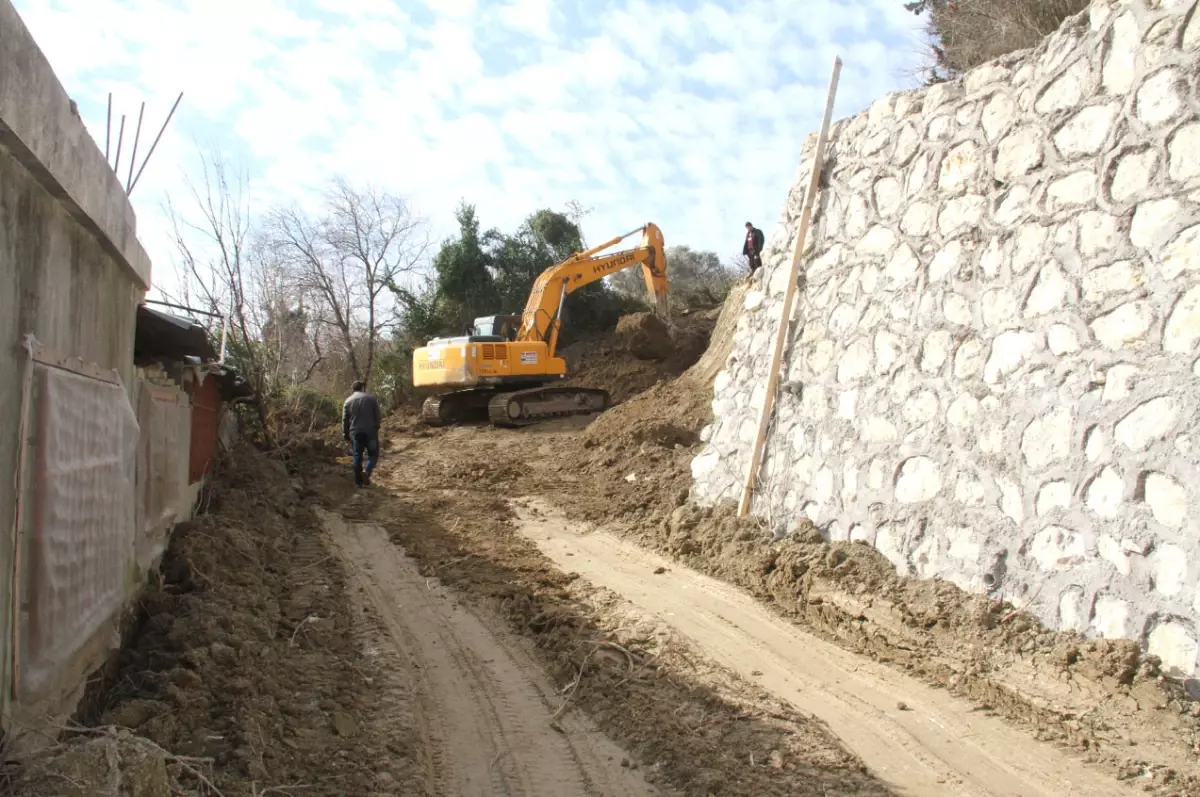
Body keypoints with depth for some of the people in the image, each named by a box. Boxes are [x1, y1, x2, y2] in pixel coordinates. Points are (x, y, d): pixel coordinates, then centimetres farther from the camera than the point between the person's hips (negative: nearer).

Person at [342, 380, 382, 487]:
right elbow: (377, 416, 0)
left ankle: (358, 481, 7)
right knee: (373, 454, 8)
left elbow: (345, 420, 7)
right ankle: (367, 472, -16)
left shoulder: (348, 401, 8)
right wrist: (377, 427, 12)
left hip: (355, 432, 2)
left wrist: (346, 435, 13)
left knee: (357, 456, 8)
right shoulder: (371, 398, 3)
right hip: (370, 431, -2)